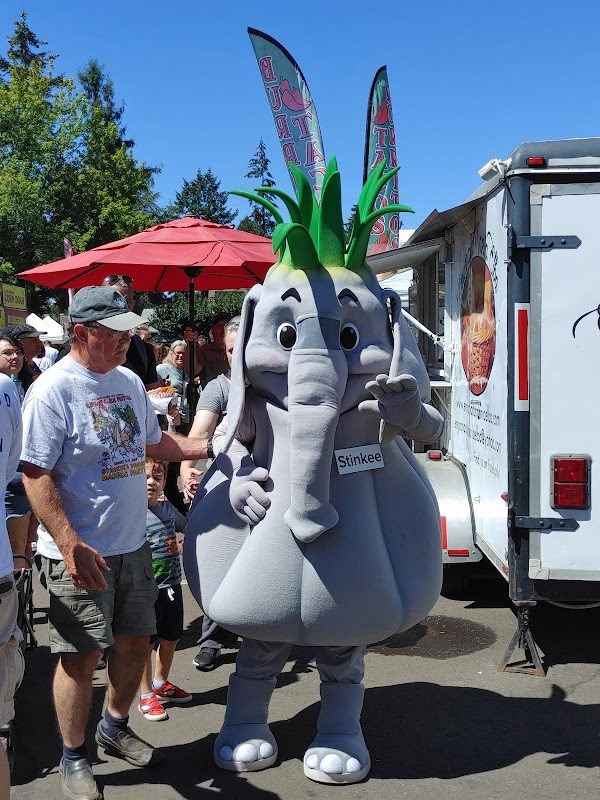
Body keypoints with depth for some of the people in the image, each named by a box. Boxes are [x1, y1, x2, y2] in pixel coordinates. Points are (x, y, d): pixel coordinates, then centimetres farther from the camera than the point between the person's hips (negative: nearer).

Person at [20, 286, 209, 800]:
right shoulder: (54, 390, -15)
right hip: (81, 551, -7)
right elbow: (35, 474, -18)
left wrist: (212, 446, 10)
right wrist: (71, 545, -25)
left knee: (136, 642, 17)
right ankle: (74, 758, 24)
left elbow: (156, 443, 22)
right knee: (81, 656, 4)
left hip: (132, 544, 7)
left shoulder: (129, 382, 8)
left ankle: (115, 727, 40)